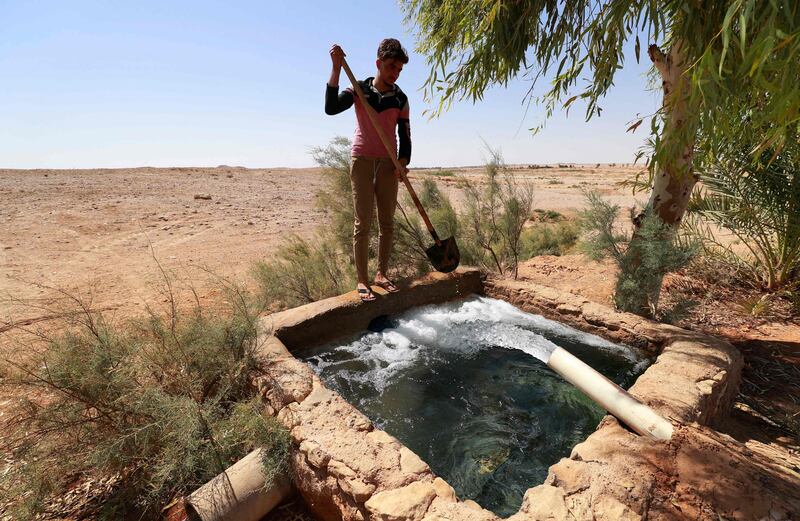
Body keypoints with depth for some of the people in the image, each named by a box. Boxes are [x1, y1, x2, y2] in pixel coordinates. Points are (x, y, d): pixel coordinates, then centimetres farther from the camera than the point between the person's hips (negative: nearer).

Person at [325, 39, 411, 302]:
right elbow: (331, 108, -13)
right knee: (363, 222, -7)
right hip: (362, 161, -3)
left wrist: (403, 163, -7)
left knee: (387, 223, 3)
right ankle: (362, 281, -2)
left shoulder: (400, 99, 10)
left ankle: (381, 274, 15)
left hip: (388, 164, 4)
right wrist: (336, 68, -19)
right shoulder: (359, 90, 2)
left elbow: (405, 135, 10)